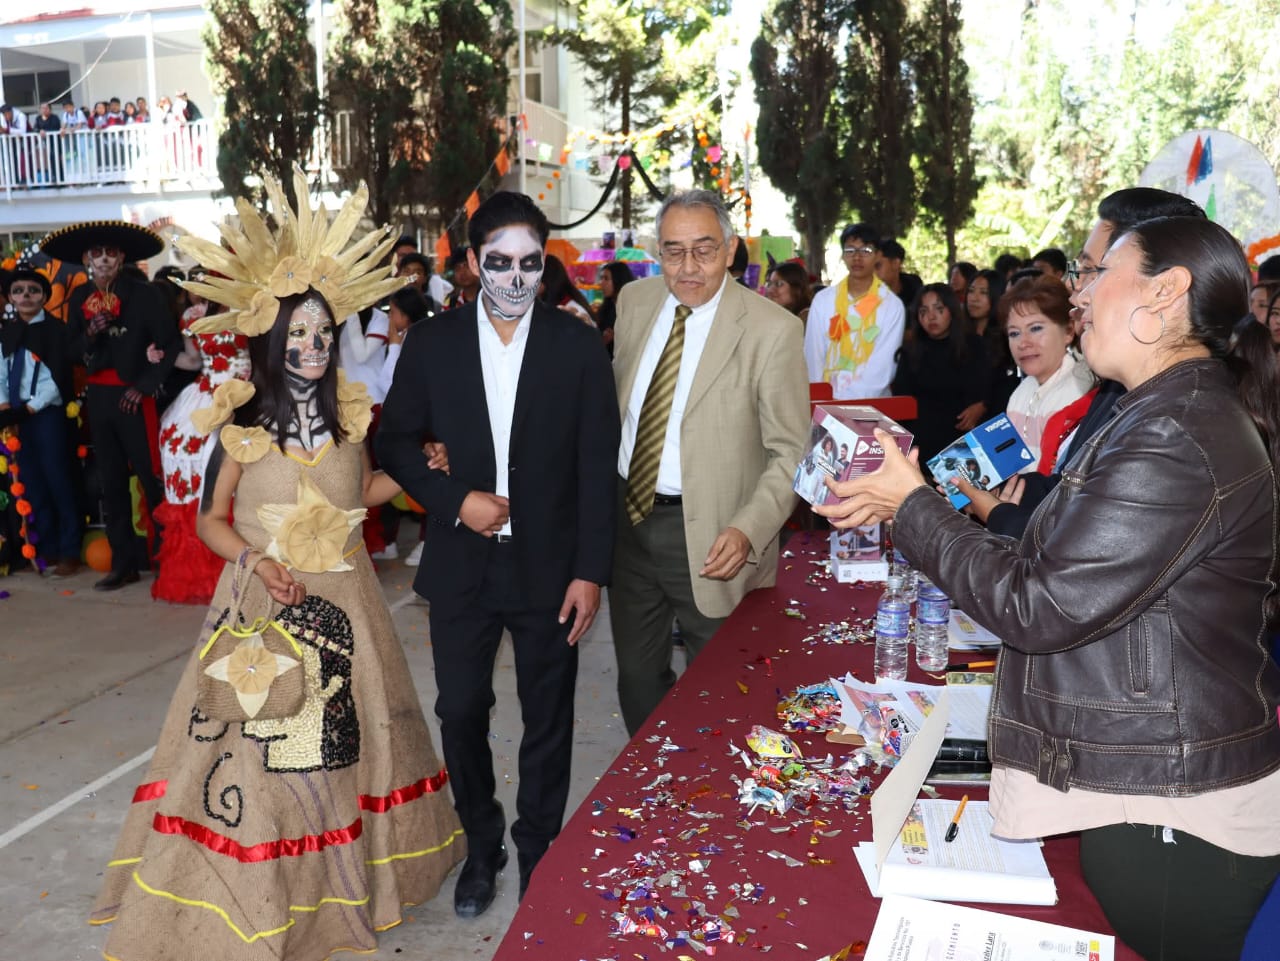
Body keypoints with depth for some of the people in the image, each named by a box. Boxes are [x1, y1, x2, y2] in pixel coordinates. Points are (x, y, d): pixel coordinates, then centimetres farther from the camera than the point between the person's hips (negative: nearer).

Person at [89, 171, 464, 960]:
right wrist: (256, 561, -16)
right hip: (265, 600, -2)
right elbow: (213, 519, 1)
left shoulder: (351, 413, 1)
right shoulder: (243, 425, -6)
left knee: (345, 732, 12)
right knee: (261, 738, 2)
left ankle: (346, 875, 32)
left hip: (341, 598, 3)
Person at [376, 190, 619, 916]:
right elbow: (397, 442, 5)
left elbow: (597, 468, -5)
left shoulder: (579, 345, -5)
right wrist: (454, 499, -12)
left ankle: (540, 852, 34)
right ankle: (482, 845, 36)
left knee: (548, 718, 12)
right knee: (461, 711, 11)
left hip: (549, 565, -1)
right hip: (461, 564, 1)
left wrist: (591, 571, -9)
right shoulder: (432, 343, -2)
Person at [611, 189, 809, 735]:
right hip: (628, 515, 5)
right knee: (637, 676, 19)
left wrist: (748, 531, -25)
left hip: (708, 534, -5)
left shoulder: (771, 329, -15)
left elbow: (791, 452, -13)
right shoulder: (634, 301, 2)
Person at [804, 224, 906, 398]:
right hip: (827, 400, 2)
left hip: (871, 402, -1)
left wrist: (845, 400, -18)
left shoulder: (892, 305, -3)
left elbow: (882, 367, -9)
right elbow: (813, 357, 3)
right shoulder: (822, 300, 4)